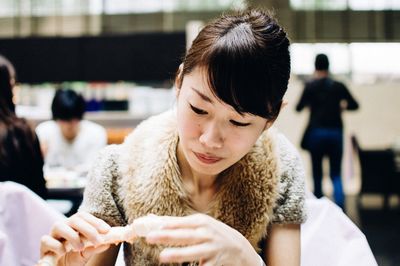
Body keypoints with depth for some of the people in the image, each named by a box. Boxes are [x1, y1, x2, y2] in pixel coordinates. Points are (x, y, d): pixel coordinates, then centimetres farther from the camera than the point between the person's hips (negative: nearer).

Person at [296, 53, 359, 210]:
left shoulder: (310, 86, -3)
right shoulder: (339, 86, 2)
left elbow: (299, 108, -1)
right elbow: (354, 105, 7)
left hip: (316, 132, -1)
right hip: (336, 133, 1)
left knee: (317, 173, 10)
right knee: (336, 174, 5)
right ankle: (340, 206, -12)